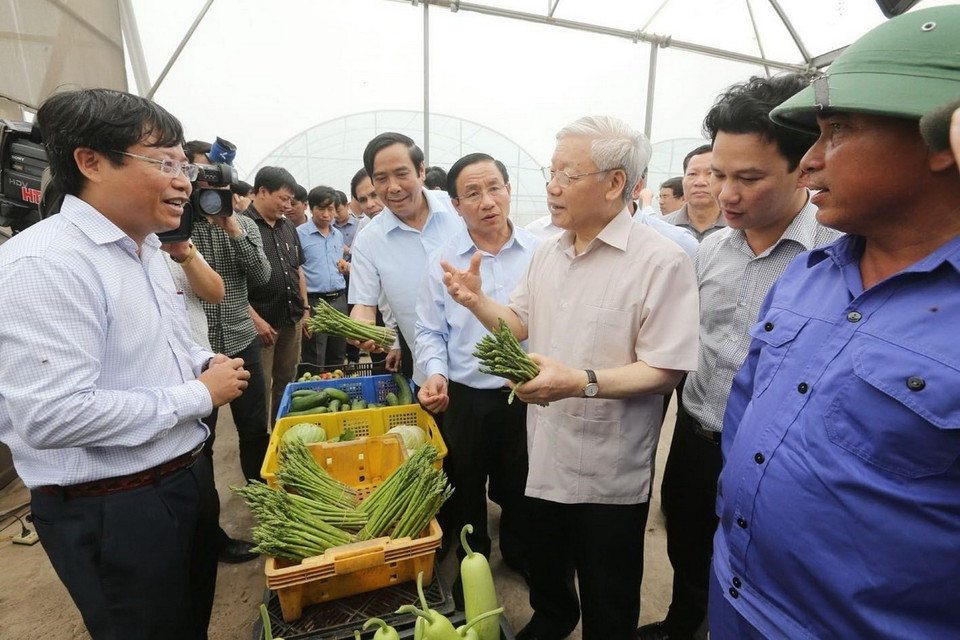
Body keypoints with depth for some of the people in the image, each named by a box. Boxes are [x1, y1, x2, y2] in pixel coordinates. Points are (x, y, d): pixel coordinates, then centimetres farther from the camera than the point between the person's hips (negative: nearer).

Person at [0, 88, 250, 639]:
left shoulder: (148, 252, 9)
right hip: (112, 510, -8)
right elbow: (51, 416, -30)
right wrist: (199, 395, -21)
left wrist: (206, 363, 0)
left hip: (187, 478, 9)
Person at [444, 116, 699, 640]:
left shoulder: (661, 261, -17)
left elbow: (666, 370, -20)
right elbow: (519, 325, 12)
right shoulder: (546, 253, 5)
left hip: (610, 473, -6)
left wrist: (583, 382, -32)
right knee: (544, 565, 29)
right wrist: (476, 301, -6)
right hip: (545, 455, 7)